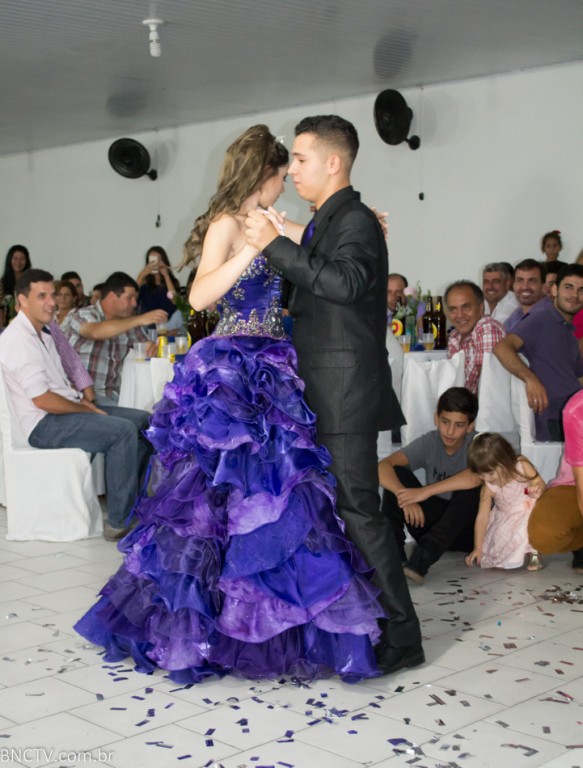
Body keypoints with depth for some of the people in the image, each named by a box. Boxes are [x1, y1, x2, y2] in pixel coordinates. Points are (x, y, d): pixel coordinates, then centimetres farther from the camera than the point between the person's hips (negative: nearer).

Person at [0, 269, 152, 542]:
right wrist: (88, 410, -13)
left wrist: (83, 399, 5)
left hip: (67, 409, 10)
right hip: (45, 424, -10)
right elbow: (43, 400, -22)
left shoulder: (44, 333, 16)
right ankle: (119, 523, -22)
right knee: (123, 430, -26)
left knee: (142, 421, 4)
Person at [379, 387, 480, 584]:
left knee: (470, 489, -34)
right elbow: (382, 467, -21)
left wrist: (427, 491, -42)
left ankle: (420, 561, -44)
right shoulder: (429, 443, -7)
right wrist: (404, 495, -40)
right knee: (396, 474, -18)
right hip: (431, 522, 2)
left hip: (466, 530, -2)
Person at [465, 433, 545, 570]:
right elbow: (482, 518, -13)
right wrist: (477, 548, -11)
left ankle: (532, 552, -7)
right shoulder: (488, 487, -16)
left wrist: (537, 490, -39)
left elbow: (540, 483, -12)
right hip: (504, 521, 2)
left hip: (528, 514, -2)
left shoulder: (522, 466, -20)